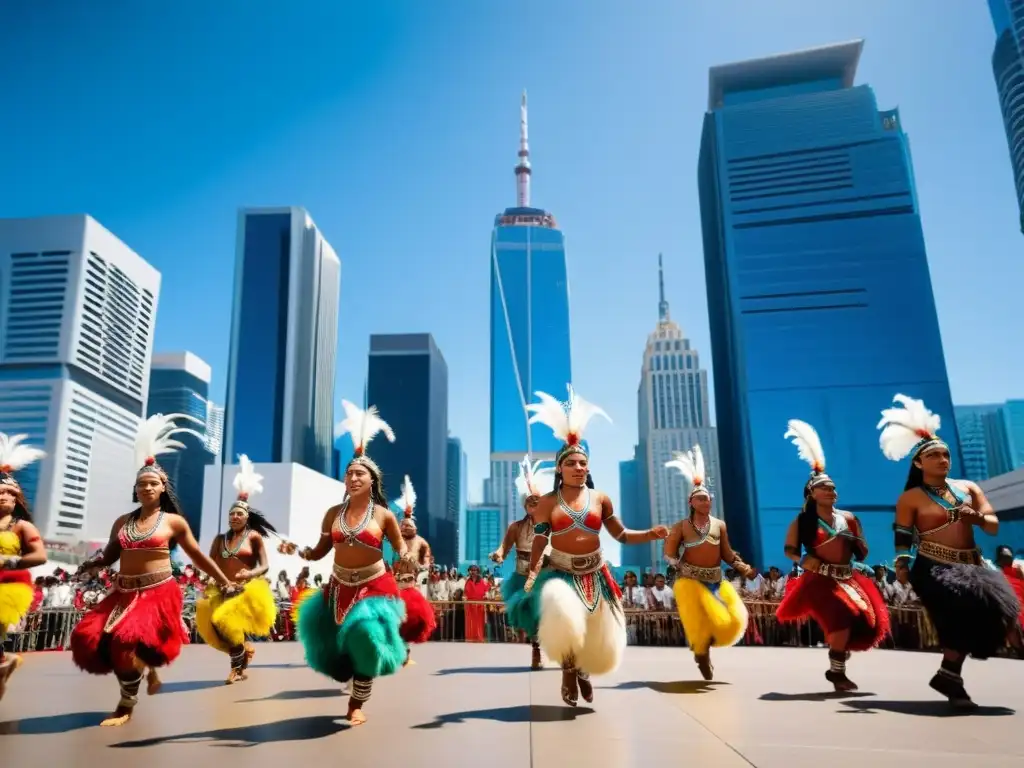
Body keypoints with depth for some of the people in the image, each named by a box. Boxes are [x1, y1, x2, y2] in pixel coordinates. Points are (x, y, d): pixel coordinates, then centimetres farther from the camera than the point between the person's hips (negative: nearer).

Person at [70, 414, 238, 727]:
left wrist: (224, 582, 6)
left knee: (127, 644, -16)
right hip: (124, 593, 5)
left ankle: (127, 705, 13)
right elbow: (109, 555, 15)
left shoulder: (174, 522, 1)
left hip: (158, 593, -5)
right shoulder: (122, 521, 11)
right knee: (93, 640, -5)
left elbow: (197, 556, 6)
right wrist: (90, 565, -8)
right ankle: (146, 668, 24)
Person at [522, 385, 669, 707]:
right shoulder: (547, 502, -3)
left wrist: (651, 535, -7)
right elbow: (539, 541, -3)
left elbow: (621, 535, 6)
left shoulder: (600, 499, 2)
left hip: (595, 575, 3)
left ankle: (583, 669, 44)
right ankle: (569, 671, 2)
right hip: (560, 573, -2)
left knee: (599, 638, 9)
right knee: (563, 619, -28)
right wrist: (532, 575, -13)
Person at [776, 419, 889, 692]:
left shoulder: (849, 518, 11)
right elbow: (789, 549, 6)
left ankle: (836, 667, 21)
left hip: (849, 578, 5)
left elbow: (863, 553, 14)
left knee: (867, 622, -3)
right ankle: (837, 672, -6)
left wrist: (854, 542, -8)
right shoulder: (802, 522, 0)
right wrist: (803, 560, -13)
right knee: (842, 619, -25)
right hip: (820, 580, -5)